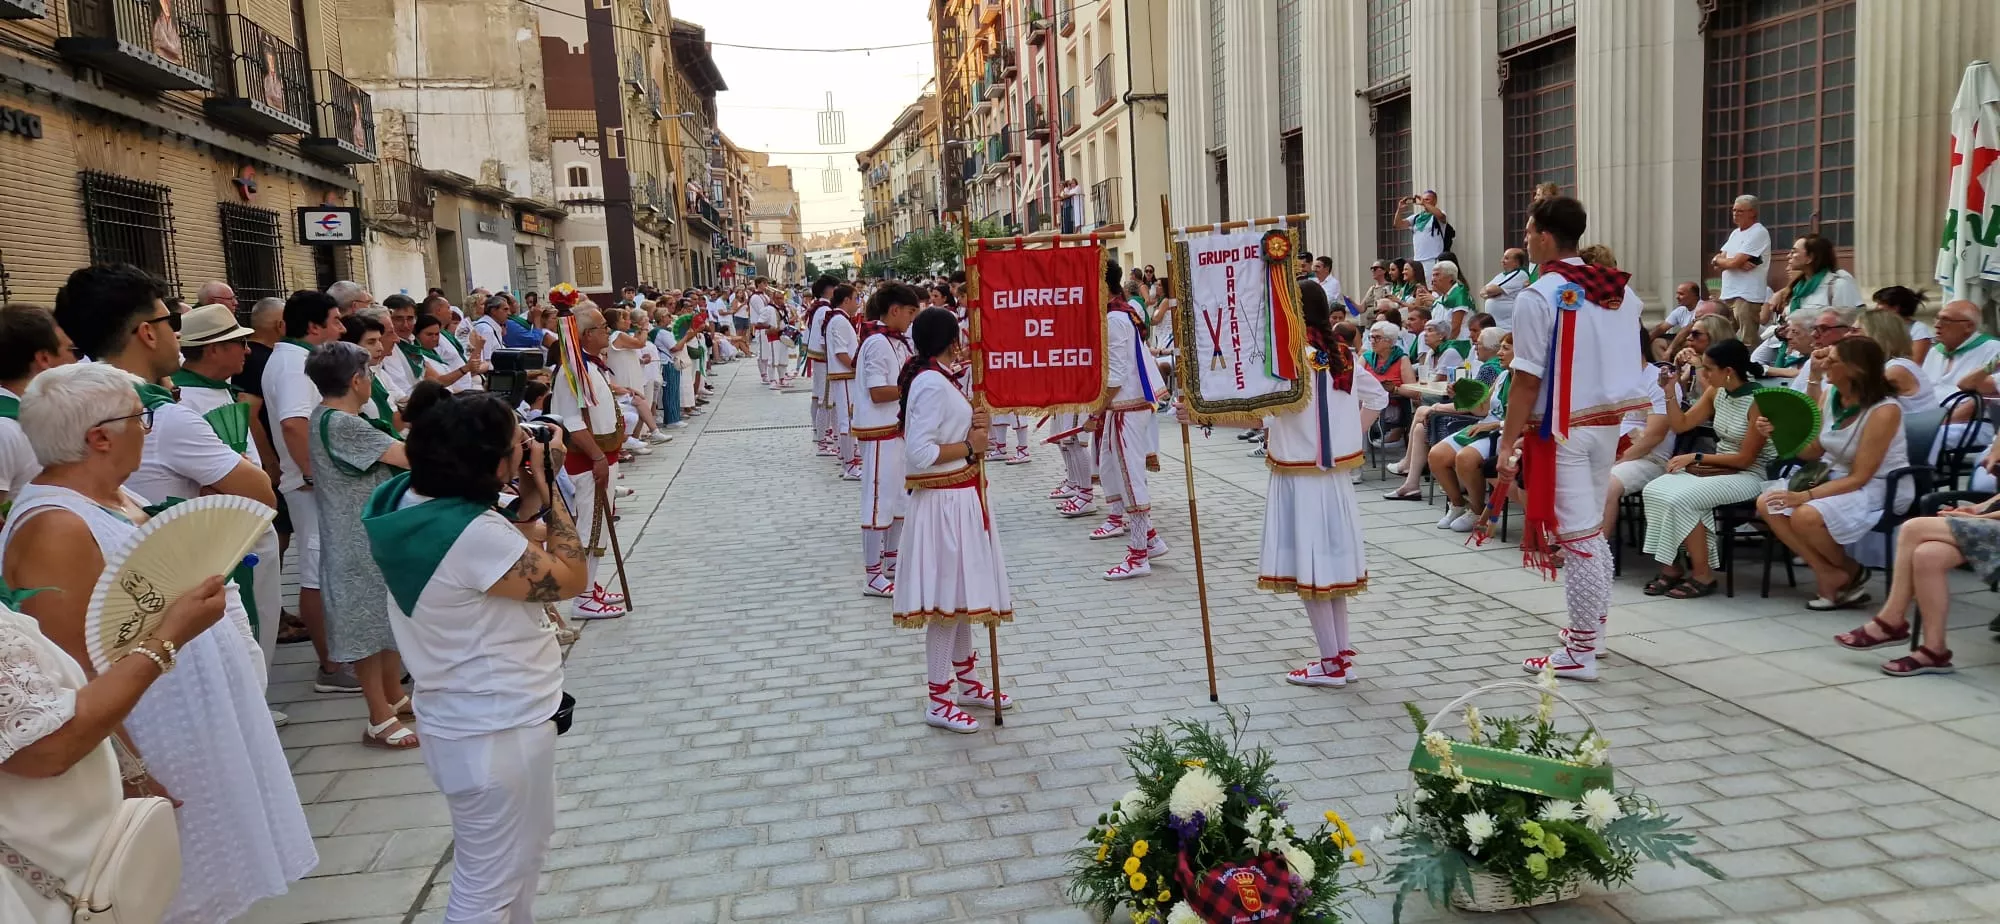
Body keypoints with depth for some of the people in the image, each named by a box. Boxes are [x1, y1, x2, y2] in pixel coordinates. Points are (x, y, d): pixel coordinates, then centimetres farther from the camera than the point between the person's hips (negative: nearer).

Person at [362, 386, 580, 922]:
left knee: (530, 842, 30)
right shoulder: (469, 534, -31)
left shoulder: (413, 499, -2)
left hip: (491, 715, 10)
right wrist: (545, 487, -16)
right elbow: (570, 578, -19)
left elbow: (514, 551, 8)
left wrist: (531, 494, -4)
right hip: (494, 731, -10)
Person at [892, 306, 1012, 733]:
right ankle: (939, 702, 7)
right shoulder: (932, 384, -19)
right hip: (943, 502, -10)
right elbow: (919, 453, -25)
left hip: (960, 498, 10)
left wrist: (970, 427, 1)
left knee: (962, 593, 18)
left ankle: (968, 683, 31)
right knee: (946, 599, -3)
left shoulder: (936, 378, 12)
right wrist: (970, 446, -15)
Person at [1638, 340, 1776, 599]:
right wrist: (1669, 392, -2)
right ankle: (1670, 567, -11)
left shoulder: (1758, 402, -18)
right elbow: (1681, 425, 11)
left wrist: (1696, 457, -16)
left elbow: (1745, 459, -17)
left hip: (1748, 476, -7)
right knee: (1655, 490, -16)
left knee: (1681, 499, -29)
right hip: (1716, 469, 7)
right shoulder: (1716, 392, 3)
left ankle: (1703, 574, -14)